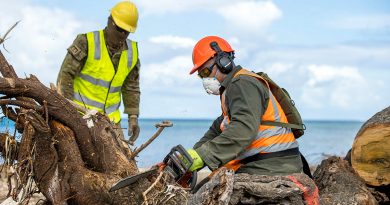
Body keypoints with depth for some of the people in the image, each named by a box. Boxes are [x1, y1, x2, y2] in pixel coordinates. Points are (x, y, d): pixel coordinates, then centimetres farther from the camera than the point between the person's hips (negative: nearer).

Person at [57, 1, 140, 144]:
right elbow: (65, 75, -10)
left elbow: (131, 88, 16)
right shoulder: (87, 42, -9)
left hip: (110, 117, 5)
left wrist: (133, 117, 7)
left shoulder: (132, 52, 7)